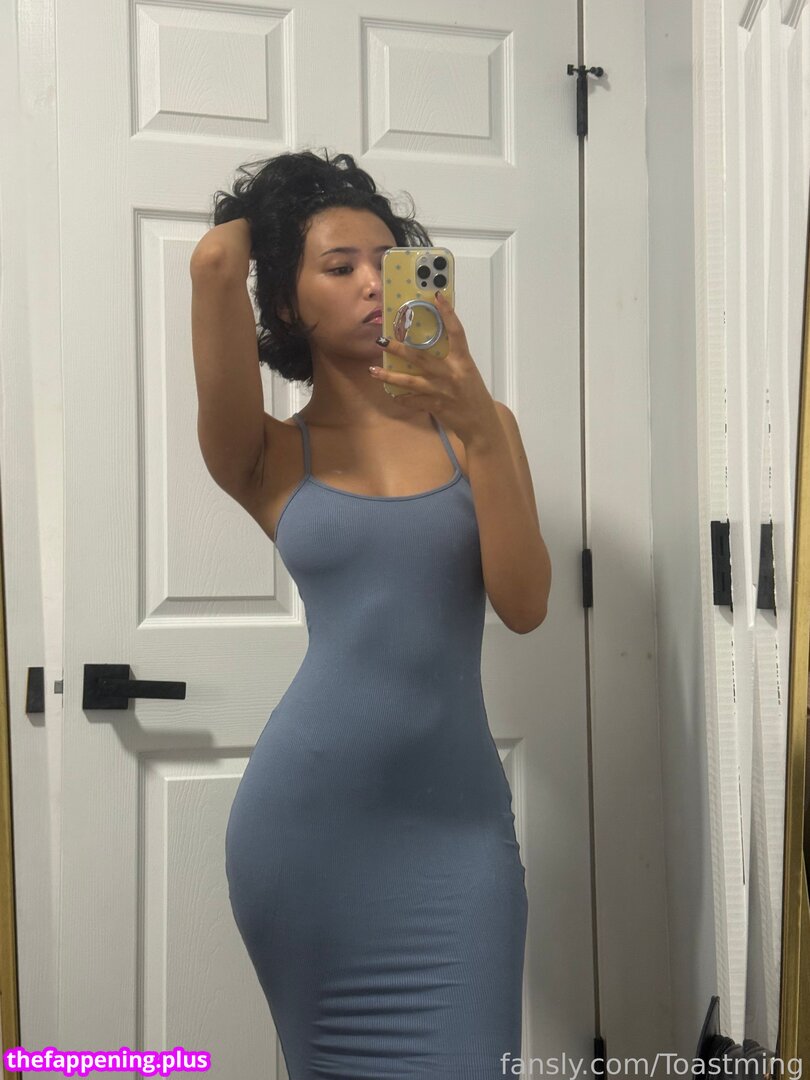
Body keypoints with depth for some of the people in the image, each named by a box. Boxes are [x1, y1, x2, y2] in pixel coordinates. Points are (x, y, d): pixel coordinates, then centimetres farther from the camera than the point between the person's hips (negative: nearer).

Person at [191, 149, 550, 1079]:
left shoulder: (473, 428, 6)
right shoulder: (268, 459, 0)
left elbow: (526, 605, -5)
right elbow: (215, 262, -14)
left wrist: (481, 431, -16)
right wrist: (262, 211, 9)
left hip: (459, 812, 1)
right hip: (309, 816, -1)